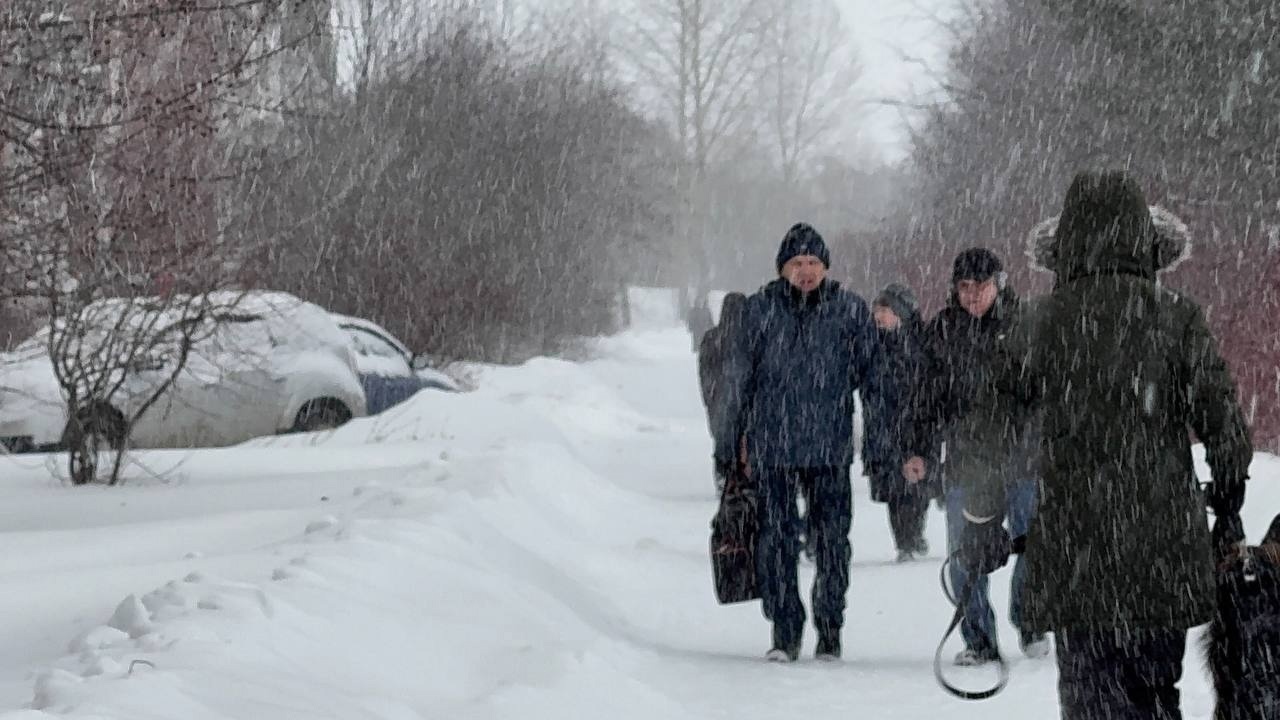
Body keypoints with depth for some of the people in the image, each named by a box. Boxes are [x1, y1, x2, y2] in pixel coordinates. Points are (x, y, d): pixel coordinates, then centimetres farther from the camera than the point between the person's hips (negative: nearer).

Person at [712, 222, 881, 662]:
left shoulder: (850, 311, 3)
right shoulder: (760, 310, 3)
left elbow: (872, 377, 8)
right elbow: (737, 380, 8)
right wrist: (726, 444, 8)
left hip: (830, 448, 0)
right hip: (771, 448, 0)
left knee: (832, 541, 2)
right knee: (776, 540, 0)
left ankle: (830, 631, 14)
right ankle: (785, 633, 8)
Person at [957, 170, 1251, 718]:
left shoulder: (1046, 323, -1)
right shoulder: (1178, 317, -1)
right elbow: (1223, 421, -1)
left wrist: (982, 523, 13)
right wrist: (1228, 502, 16)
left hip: (1075, 554, -1)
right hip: (1167, 550, 1)